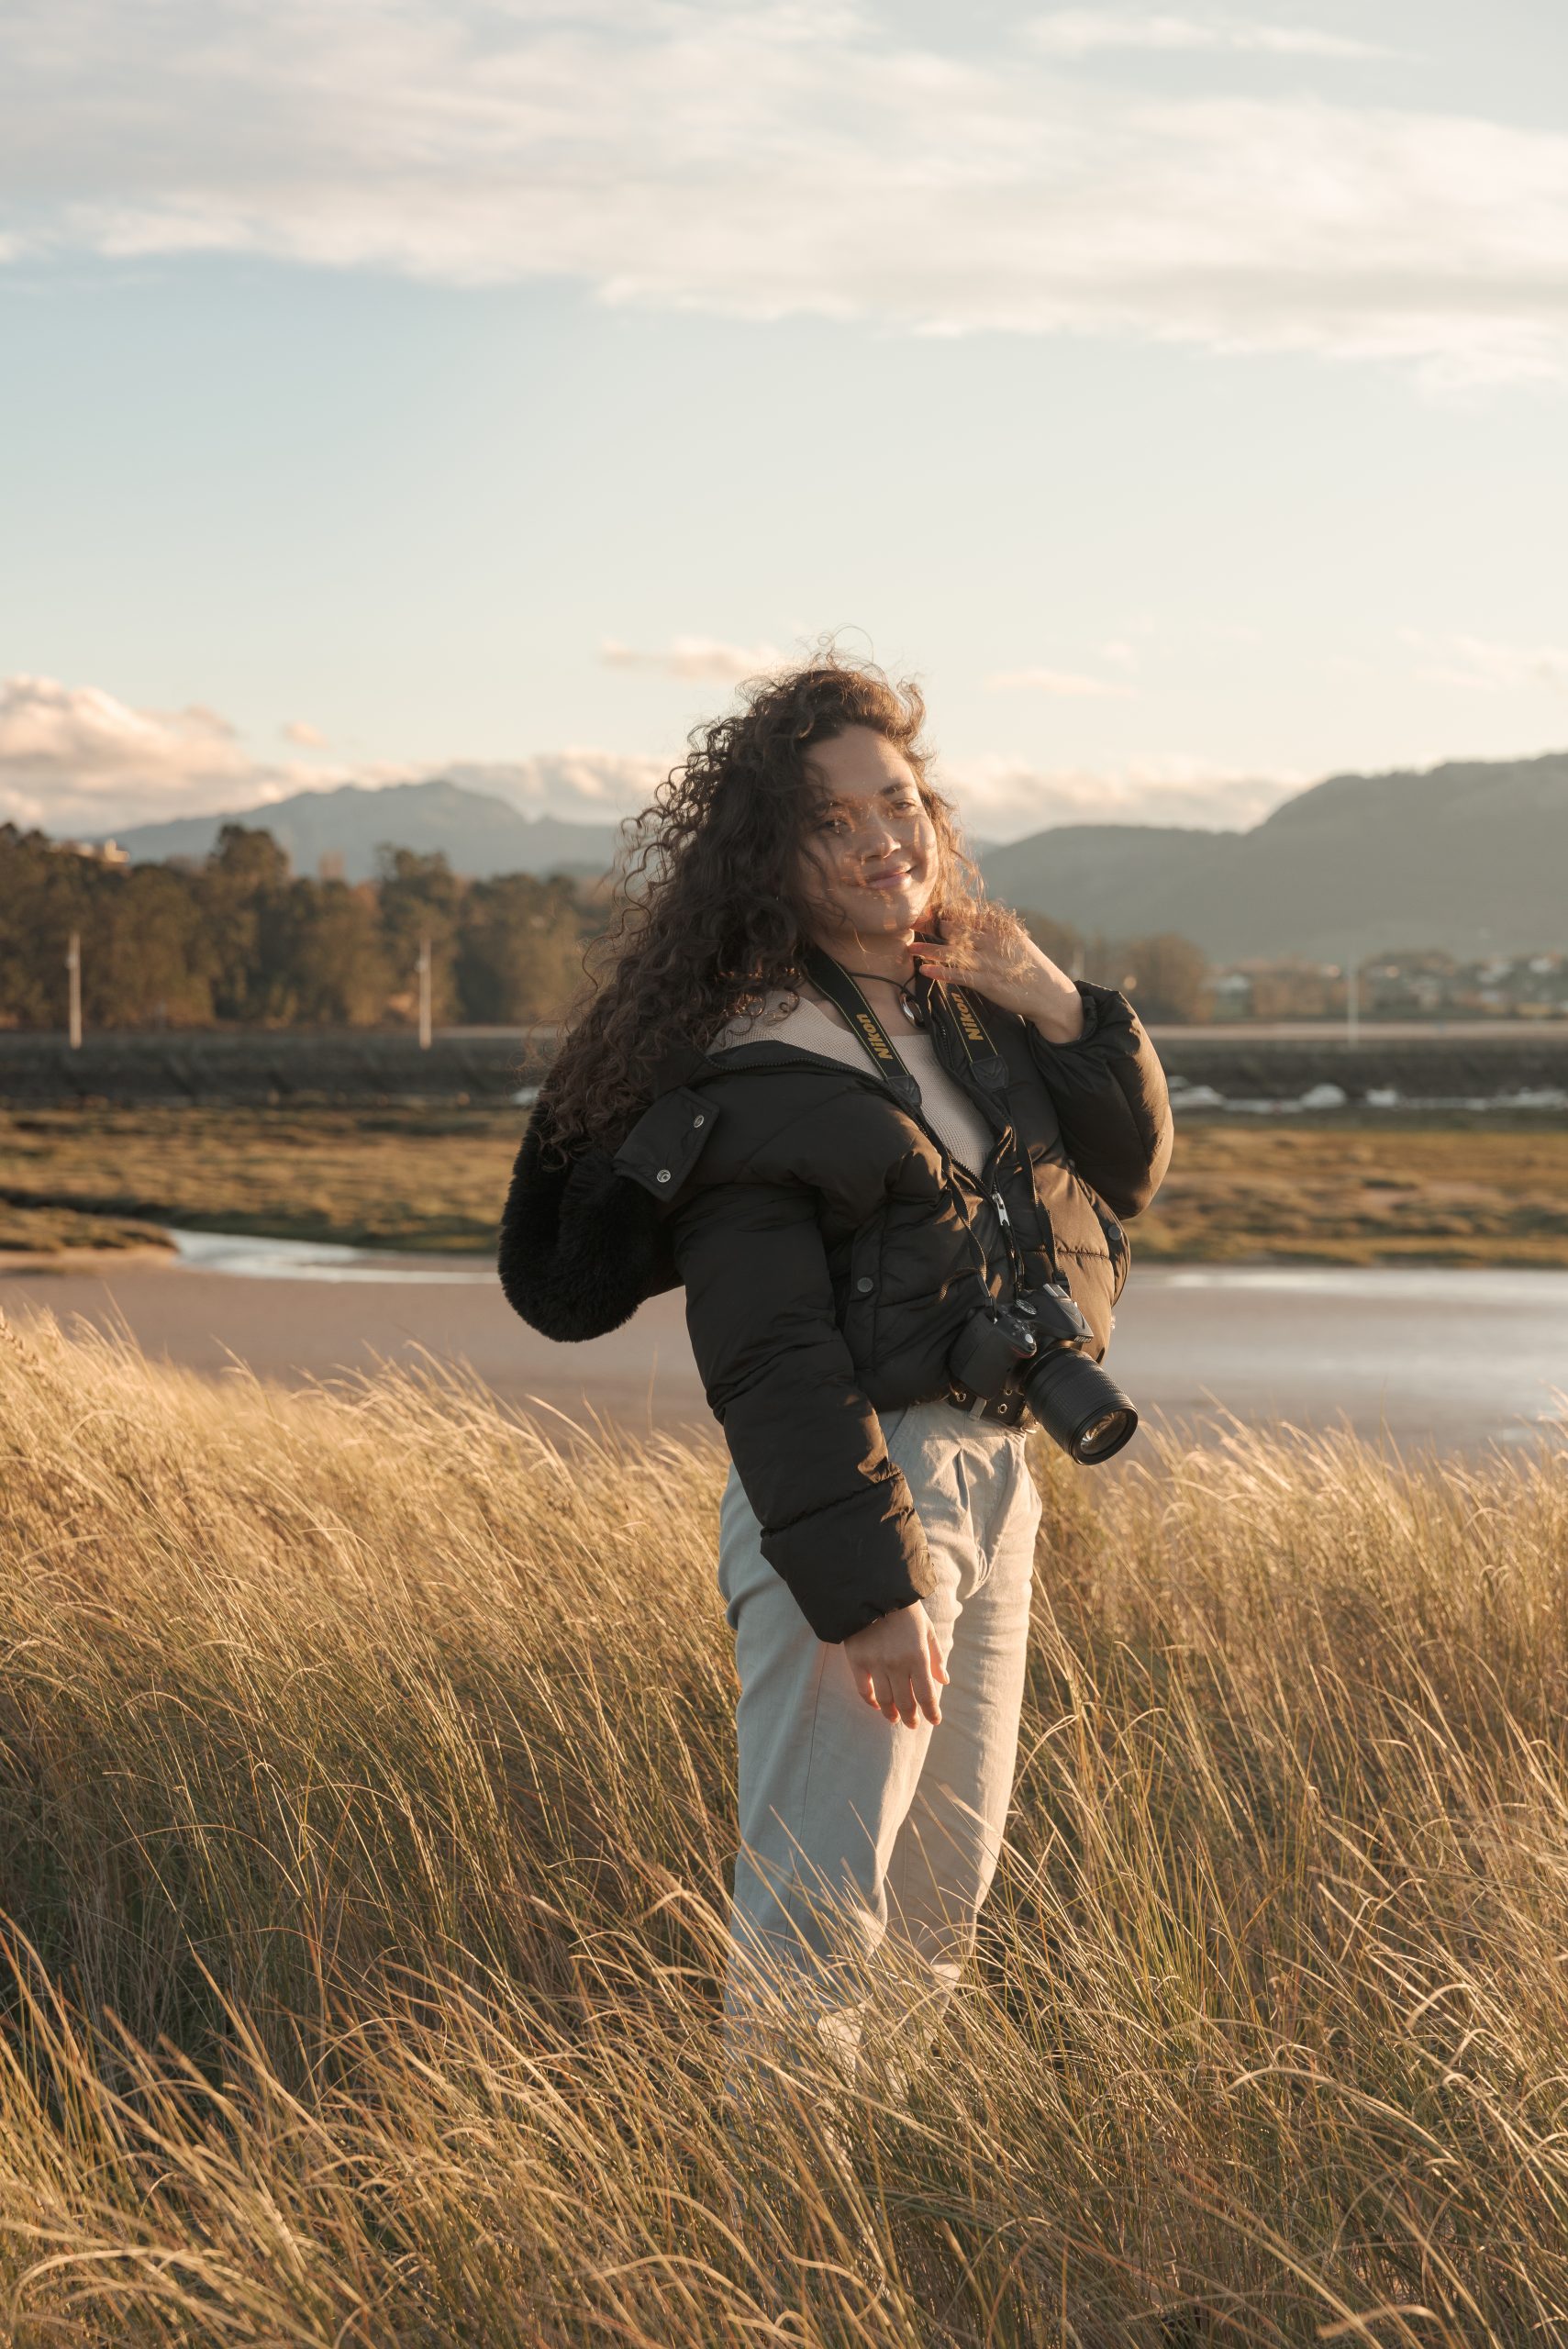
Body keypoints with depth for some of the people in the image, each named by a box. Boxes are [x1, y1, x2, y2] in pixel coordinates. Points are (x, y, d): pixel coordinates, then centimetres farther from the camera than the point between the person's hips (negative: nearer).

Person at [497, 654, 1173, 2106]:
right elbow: (771, 1359, -19)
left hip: (991, 1477, 9)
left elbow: (1128, 1170, 16)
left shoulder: (961, 1004, 11)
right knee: (821, 1904, -9)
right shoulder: (758, 1061, -15)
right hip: (847, 1495, -9)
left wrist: (1057, 1009, -1)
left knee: (948, 1893, 17)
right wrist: (866, 1589, -22)